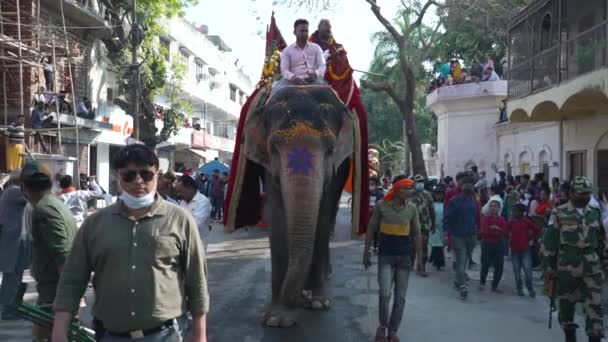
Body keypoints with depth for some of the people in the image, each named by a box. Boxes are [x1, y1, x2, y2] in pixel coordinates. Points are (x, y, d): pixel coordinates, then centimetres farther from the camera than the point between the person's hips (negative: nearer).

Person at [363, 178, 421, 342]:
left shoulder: (412, 208, 2)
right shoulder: (381, 205, -4)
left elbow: (416, 234, 8)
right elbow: (371, 230, 3)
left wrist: (419, 257, 6)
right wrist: (366, 252, 2)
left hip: (405, 256, 3)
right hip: (386, 255, -2)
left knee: (400, 297, 5)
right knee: (385, 293, -16)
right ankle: (383, 325, 9)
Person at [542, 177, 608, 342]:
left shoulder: (595, 213, 9)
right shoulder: (559, 213, -4)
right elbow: (549, 241, -4)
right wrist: (548, 267, -7)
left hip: (592, 267, 3)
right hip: (567, 266, -3)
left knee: (594, 305, -2)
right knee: (566, 304, 9)